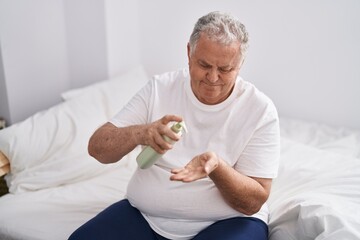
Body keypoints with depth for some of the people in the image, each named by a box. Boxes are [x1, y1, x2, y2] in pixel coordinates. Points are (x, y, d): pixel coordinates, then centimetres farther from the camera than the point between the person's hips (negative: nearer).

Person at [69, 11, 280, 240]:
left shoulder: (260, 110, -10)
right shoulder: (160, 88, -3)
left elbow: (253, 202, -10)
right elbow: (97, 148, -7)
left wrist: (217, 167, -31)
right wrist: (139, 133, -28)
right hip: (145, 216, 2)